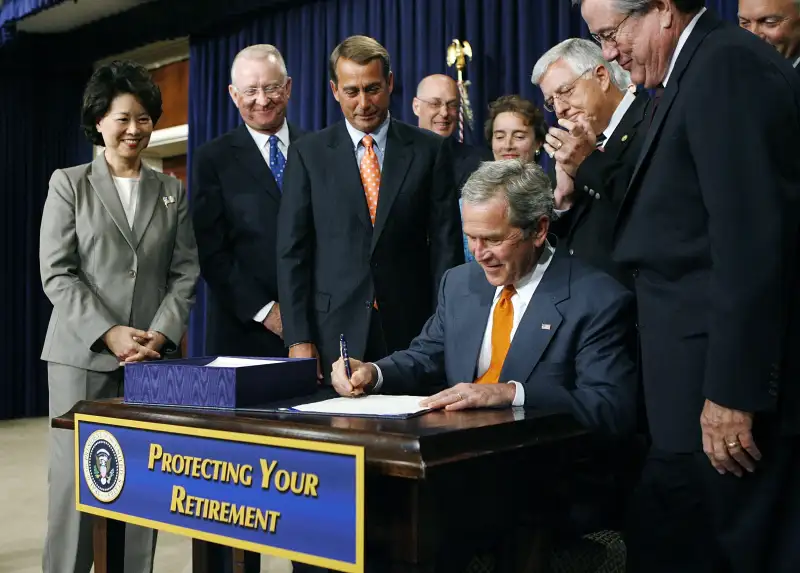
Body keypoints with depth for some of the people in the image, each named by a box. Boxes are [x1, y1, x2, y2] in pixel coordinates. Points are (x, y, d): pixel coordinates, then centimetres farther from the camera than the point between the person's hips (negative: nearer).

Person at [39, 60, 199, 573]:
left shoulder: (173, 192, 13)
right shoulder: (69, 184, 7)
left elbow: (185, 273, 8)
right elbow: (57, 273, -1)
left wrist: (160, 334, -8)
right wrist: (109, 334, -13)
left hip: (153, 357, 2)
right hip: (82, 354, -2)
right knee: (75, 479, -1)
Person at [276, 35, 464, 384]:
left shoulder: (429, 150, 4)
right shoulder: (307, 154, 5)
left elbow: (446, 246, 3)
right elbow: (292, 251, 2)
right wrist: (299, 339, -5)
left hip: (410, 332, 0)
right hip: (334, 334, 0)